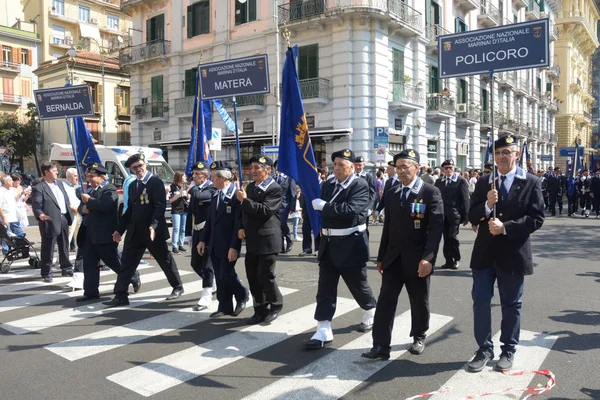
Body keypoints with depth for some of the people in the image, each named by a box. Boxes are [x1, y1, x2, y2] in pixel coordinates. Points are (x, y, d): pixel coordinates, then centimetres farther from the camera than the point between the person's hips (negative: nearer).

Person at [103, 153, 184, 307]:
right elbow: (130, 210, 16)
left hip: (153, 231, -6)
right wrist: (120, 229, 12)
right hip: (135, 231, 6)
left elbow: (160, 206, -17)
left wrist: (153, 225, -29)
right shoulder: (132, 186, 14)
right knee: (126, 263, 2)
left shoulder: (156, 182, -8)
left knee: (166, 260, 8)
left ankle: (178, 287, 25)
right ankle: (121, 295, 7)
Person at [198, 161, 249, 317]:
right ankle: (225, 307, 22)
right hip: (214, 245, 7)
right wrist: (203, 240, 10)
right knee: (219, 277, 10)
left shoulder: (236, 194, -14)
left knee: (226, 274, -6)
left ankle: (242, 295, 21)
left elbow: (239, 223, -18)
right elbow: (209, 220, 14)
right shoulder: (215, 195, 10)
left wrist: (234, 246, -20)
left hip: (228, 246, -7)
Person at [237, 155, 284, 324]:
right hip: (252, 240, 7)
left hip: (268, 240, -7)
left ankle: (276, 305, 19)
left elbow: (264, 210, -23)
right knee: (253, 277, 9)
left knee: (265, 276, -4)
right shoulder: (250, 187, 13)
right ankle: (260, 310, 22)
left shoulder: (275, 189, -11)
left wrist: (245, 200, -19)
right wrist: (242, 227, 4)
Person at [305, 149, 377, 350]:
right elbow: (318, 206, 14)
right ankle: (323, 332, 8)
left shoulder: (360, 185, -12)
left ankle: (370, 314, 40)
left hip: (351, 245, -6)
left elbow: (350, 209, -27)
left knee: (358, 284, 13)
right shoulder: (328, 184, 8)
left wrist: (323, 206, -22)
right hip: (329, 244, 6)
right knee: (325, 288, 3)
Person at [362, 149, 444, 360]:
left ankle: (419, 338, 33)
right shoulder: (392, 194, 11)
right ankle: (381, 346, 3)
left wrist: (428, 258, -22)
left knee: (419, 302, 11)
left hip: (417, 258, -4)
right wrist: (381, 257, 12)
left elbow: (436, 227, -13)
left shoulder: (431, 192, -6)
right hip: (393, 258, 4)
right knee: (385, 302, -1)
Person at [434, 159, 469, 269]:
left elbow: (465, 200, -2)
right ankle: (449, 260, 15)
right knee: (446, 238, 6)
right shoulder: (439, 182, 9)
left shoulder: (461, 181, -1)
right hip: (442, 214, 3)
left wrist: (466, 216, -5)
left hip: (454, 214, -3)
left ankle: (456, 259, 12)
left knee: (452, 236, -8)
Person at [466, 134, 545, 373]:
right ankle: (484, 349, 19)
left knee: (511, 305, 11)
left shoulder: (531, 183, -2)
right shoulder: (483, 183, 6)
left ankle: (508, 350, 27)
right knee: (480, 301, 4)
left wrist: (505, 227, -19)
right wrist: (487, 205, -18)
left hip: (513, 253, -2)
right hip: (485, 253, 2)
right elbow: (472, 217, 1)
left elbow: (536, 218, -9)